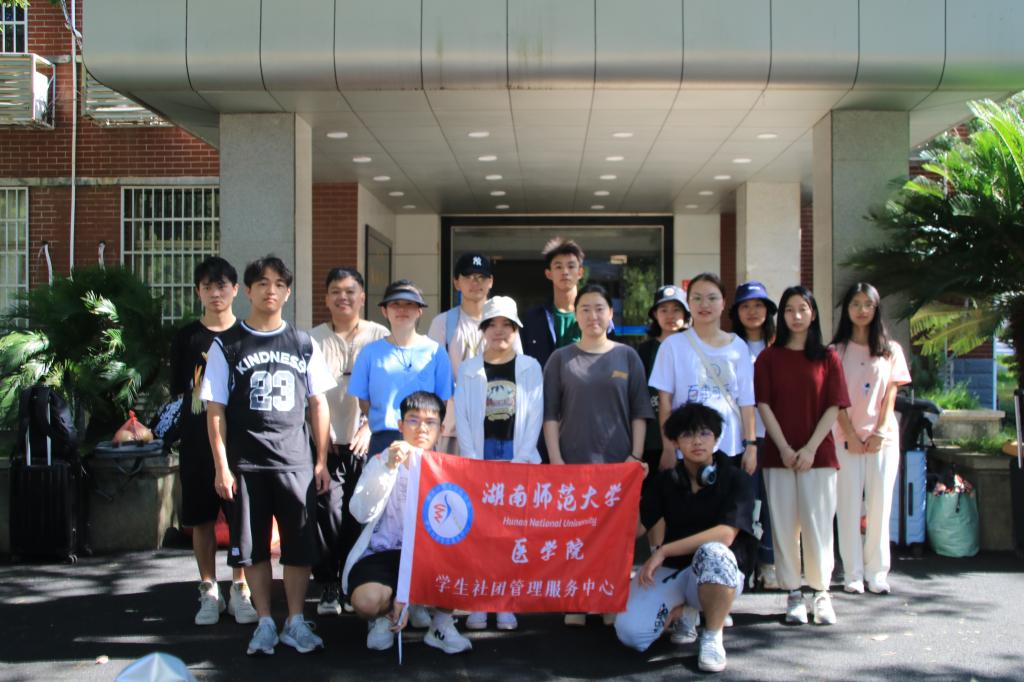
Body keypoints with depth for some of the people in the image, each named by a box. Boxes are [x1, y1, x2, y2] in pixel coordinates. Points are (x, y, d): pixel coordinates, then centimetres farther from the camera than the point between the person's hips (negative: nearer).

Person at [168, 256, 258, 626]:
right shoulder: (187, 338, 6)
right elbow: (180, 391, 8)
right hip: (198, 442, 1)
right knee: (201, 519, 6)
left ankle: (240, 591, 15)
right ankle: (209, 592, 19)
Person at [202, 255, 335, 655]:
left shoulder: (303, 344, 9)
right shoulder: (227, 346, 4)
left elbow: (318, 404, 10)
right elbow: (215, 409, 2)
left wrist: (322, 461, 4)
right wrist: (222, 467, -4)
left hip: (296, 462, 1)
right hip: (246, 463, -1)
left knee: (299, 543, 1)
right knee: (252, 546, 4)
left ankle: (296, 622, 14)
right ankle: (265, 623, 16)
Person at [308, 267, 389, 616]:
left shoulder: (380, 338, 5)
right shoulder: (313, 339, 8)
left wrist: (370, 427, -13)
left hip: (368, 444, 0)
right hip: (326, 444, 0)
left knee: (360, 518, 2)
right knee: (327, 514, -6)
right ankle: (328, 587, 7)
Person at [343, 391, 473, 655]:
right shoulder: (380, 461, 1)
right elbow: (361, 512, -16)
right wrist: (389, 468, -27)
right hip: (382, 552, -1)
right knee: (367, 601, -33)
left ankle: (441, 624, -1)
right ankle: (384, 615, 7)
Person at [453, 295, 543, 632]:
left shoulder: (530, 367, 7)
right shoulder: (468, 369, 9)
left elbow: (534, 416, 1)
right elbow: (462, 417, 3)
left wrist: (521, 459, -8)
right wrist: (473, 460, -7)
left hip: (518, 456, 0)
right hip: (479, 456, 1)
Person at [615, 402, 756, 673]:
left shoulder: (737, 480, -6)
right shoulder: (666, 481, 6)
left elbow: (726, 534, -21)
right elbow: (635, 528, -1)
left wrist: (664, 551, -25)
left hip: (719, 573, -3)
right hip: (673, 571, 3)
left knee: (711, 551, -39)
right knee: (629, 631, -22)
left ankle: (713, 638, -15)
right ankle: (682, 610, 12)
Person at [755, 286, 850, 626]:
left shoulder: (828, 358, 6)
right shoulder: (769, 357, 6)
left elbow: (833, 407, 0)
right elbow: (764, 405, 0)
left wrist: (810, 448, -10)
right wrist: (784, 448, -9)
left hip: (818, 454, -1)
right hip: (778, 454, 1)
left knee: (818, 523, -1)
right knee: (784, 524, 2)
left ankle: (822, 593, 10)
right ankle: (793, 595, 10)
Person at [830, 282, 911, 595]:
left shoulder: (891, 350, 9)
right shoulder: (836, 351, 6)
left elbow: (890, 394, 5)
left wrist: (880, 432, -7)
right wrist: (851, 435, -8)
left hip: (883, 437, 1)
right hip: (846, 437, -1)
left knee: (880, 505, 1)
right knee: (849, 505, -1)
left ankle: (877, 572, 9)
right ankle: (853, 573, 5)